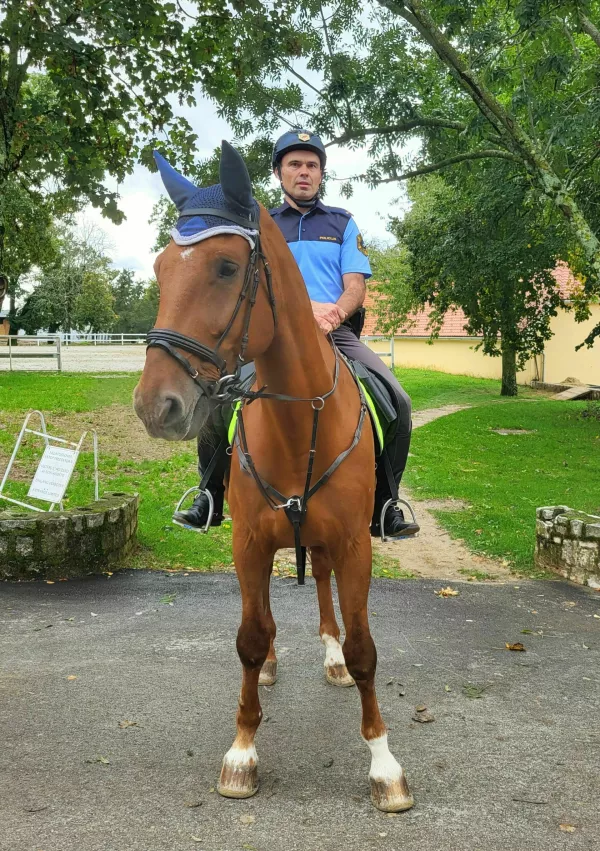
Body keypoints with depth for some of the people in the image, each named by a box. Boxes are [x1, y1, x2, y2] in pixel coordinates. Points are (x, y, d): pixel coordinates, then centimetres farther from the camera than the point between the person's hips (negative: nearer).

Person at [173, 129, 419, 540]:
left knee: (398, 402, -22)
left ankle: (384, 508, -7)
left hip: (337, 333, 0)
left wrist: (333, 314, -18)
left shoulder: (343, 223, 17)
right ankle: (211, 499, -5)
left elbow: (355, 289, 7)